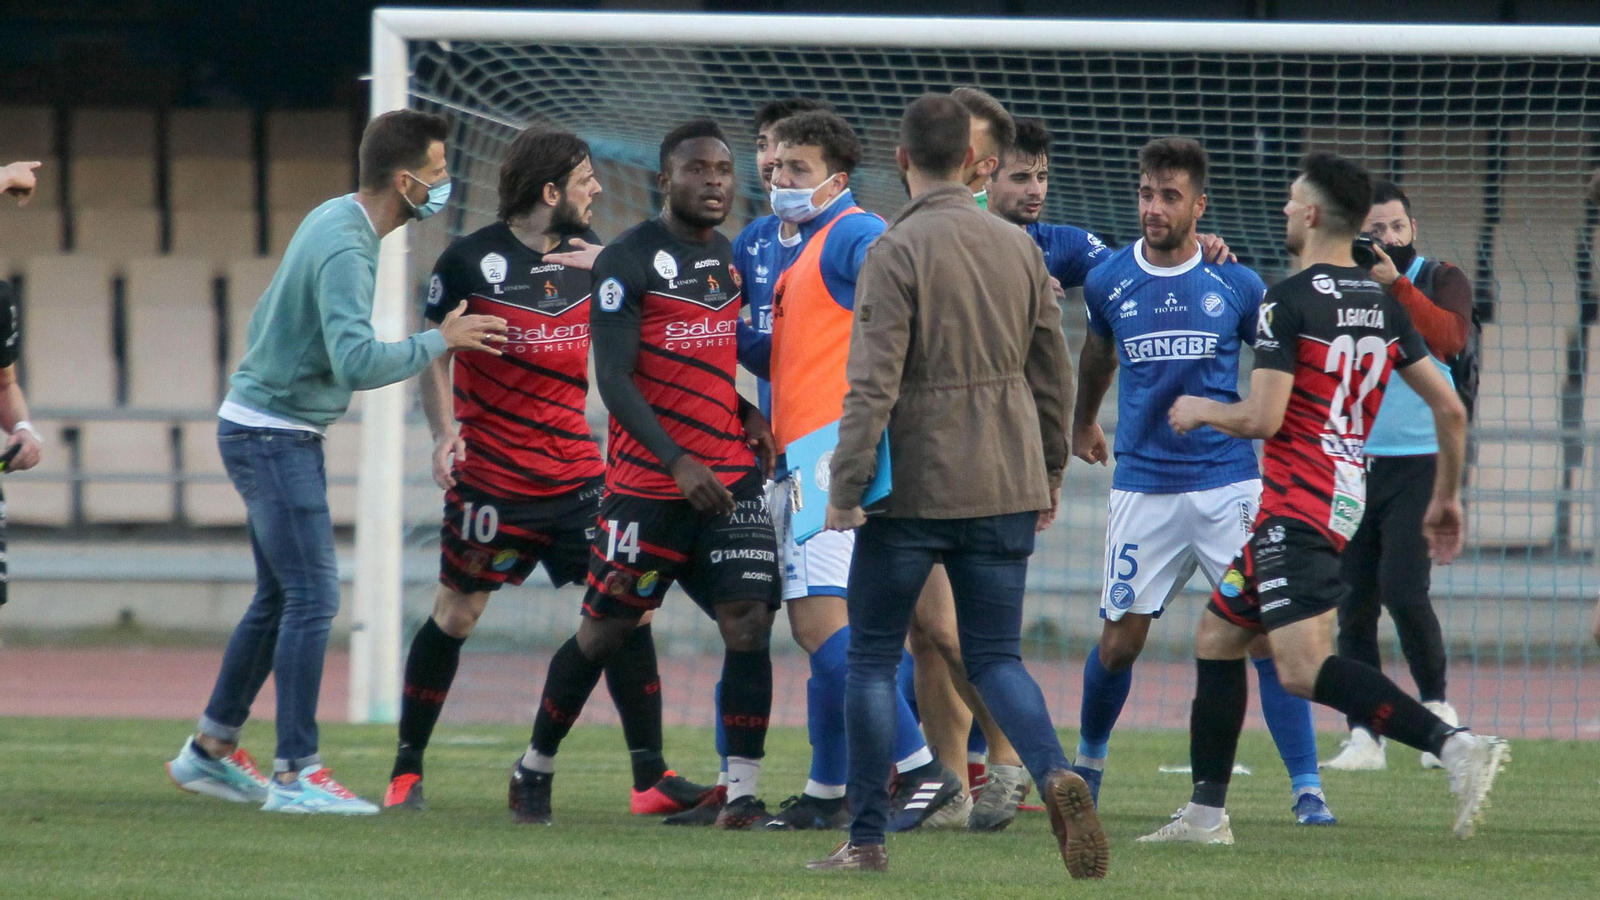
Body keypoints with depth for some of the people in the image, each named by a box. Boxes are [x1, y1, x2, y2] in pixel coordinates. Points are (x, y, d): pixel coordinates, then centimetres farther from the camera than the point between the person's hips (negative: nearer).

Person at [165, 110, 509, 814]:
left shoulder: (333, 218, 9)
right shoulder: (345, 249, -23)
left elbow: (264, 319, 20)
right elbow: (358, 362, -32)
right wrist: (441, 341, -22)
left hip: (264, 430, 10)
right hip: (274, 434, -10)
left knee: (280, 599, 16)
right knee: (312, 599, -10)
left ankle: (210, 750, 24)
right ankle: (296, 775, -9)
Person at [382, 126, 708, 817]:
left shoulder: (588, 253, 6)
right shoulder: (471, 259, -7)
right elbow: (434, 352, 0)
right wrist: (444, 432, -13)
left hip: (575, 469, 4)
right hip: (491, 475, -4)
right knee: (456, 614, 4)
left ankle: (651, 778, -3)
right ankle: (406, 771, 18)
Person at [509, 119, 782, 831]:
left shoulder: (727, 255, 13)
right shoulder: (628, 261, -9)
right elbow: (613, 378, -15)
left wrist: (747, 413, 7)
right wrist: (678, 463, -24)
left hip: (729, 475, 5)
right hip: (647, 481, -5)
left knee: (748, 622, -11)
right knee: (604, 631, 5)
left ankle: (743, 791, -10)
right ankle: (535, 770, 25)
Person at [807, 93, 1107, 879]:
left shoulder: (896, 252, -11)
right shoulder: (1019, 248, 6)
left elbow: (873, 382, -16)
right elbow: (1054, 369, 11)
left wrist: (845, 488, -13)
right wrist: (1050, 472, 21)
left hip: (912, 489, -5)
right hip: (1005, 485, 5)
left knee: (872, 658, 8)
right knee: (995, 658, 9)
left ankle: (866, 839, 9)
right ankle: (1057, 778, -18)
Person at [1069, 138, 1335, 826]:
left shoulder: (1237, 285, -1)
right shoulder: (1109, 283, 3)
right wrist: (1083, 422, 39)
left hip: (1229, 482, -1)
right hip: (1144, 485, 1)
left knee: (1269, 633, -10)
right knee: (1120, 640, 3)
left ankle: (1307, 789, -6)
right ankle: (1088, 762, 30)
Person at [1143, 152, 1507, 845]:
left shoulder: (1288, 301, -11)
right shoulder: (1385, 305, 12)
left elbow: (1263, 419, -17)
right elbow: (1450, 408, 12)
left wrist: (1200, 410, 3)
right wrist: (1447, 499, 23)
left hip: (1296, 508, -9)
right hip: (1346, 498, 9)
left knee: (1304, 670, -21)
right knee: (1217, 639, 19)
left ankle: (1456, 745, -33)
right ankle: (1206, 814, 21)